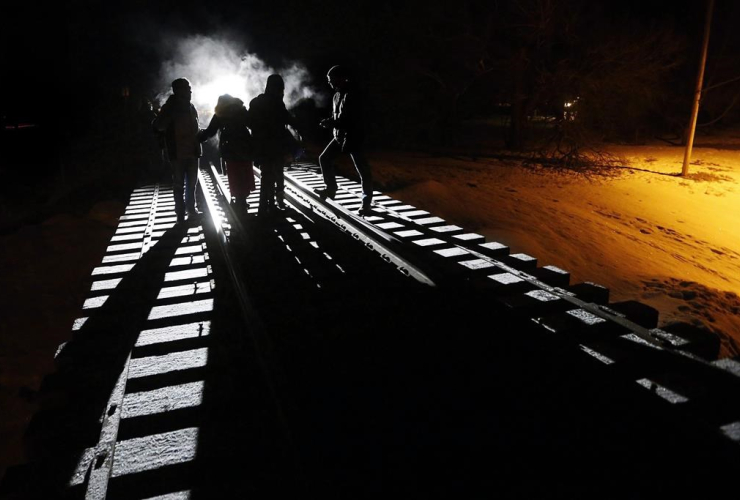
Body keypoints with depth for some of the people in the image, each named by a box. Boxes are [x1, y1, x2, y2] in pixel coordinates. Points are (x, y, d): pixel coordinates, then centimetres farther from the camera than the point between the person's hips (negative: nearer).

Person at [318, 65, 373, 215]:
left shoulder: (351, 95, -20)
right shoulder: (337, 94, 9)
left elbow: (349, 120, -25)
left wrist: (330, 123, -19)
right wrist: (330, 122, -3)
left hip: (353, 137, -9)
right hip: (339, 135, 10)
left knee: (362, 170, -4)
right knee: (324, 158, 12)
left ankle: (367, 201, 3)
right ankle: (331, 188, 26)